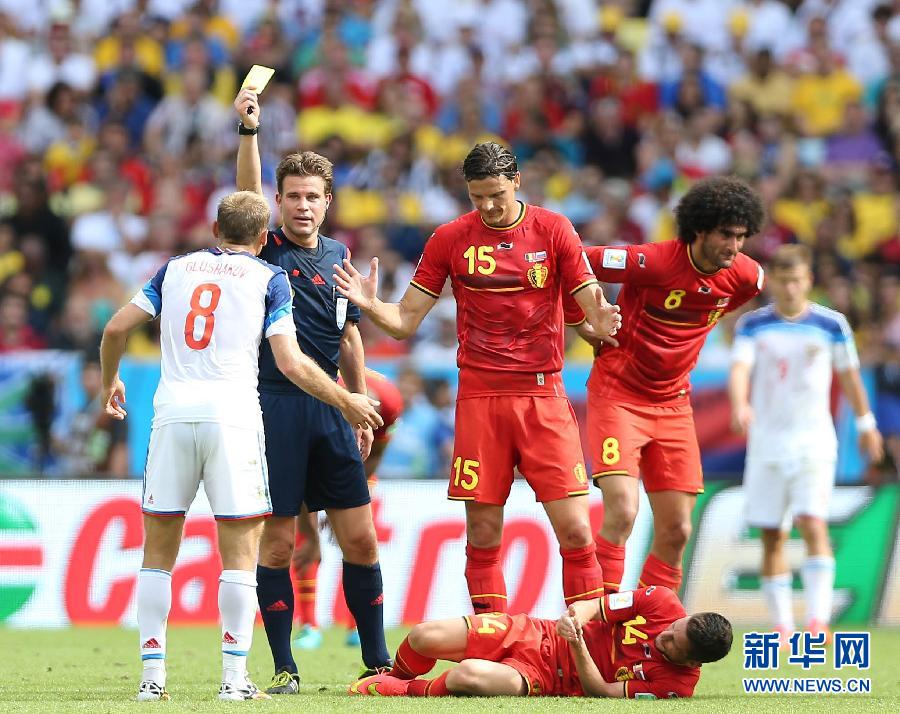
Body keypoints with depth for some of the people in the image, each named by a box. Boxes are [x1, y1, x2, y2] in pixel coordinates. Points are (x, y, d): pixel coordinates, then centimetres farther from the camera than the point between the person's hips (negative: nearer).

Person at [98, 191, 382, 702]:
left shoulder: (176, 269, 16)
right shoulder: (269, 278, 7)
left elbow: (117, 329, 12)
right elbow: (291, 363, -1)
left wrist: (110, 382, 31)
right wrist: (347, 402, 12)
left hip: (172, 412, 3)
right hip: (232, 414, -3)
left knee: (159, 550, 10)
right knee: (241, 551, 1)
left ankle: (152, 676, 7)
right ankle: (235, 678, -5)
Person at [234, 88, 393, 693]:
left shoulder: (338, 254, 13)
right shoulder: (266, 250, -1)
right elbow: (248, 192, -20)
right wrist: (248, 129, -34)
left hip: (330, 411, 5)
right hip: (276, 409, -5)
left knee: (361, 539, 4)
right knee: (276, 543, -2)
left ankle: (378, 660, 14)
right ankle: (284, 667, 5)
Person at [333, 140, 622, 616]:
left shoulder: (553, 231, 1)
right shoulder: (450, 239, 4)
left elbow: (592, 311, 0)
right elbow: (405, 322, 7)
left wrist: (601, 323, -23)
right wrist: (370, 305, -13)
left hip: (543, 397, -1)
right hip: (480, 397, 1)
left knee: (574, 529, -8)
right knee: (483, 534, 0)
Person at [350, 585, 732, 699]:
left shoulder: (677, 683, -19)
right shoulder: (663, 603, -9)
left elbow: (600, 692, -17)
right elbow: (591, 606, -1)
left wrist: (577, 646, -32)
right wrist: (576, 617, -25)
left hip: (549, 680, -4)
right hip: (538, 635, 4)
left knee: (468, 677, -34)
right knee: (424, 638, -11)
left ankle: (409, 690, 0)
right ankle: (396, 676, 28)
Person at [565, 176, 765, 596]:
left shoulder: (744, 276, -4)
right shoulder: (653, 262, -22)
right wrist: (580, 321, -7)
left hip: (673, 404, 6)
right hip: (618, 395, -6)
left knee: (676, 530, 4)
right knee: (622, 513, -20)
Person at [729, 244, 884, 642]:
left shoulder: (831, 325, 0)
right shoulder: (753, 325, 0)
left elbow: (848, 374, 12)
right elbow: (740, 369, -14)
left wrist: (865, 423, 20)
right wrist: (740, 404, -34)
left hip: (814, 439, -2)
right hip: (767, 441, 2)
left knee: (813, 524, -18)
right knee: (771, 536, 3)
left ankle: (819, 620, -19)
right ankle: (782, 625, 11)